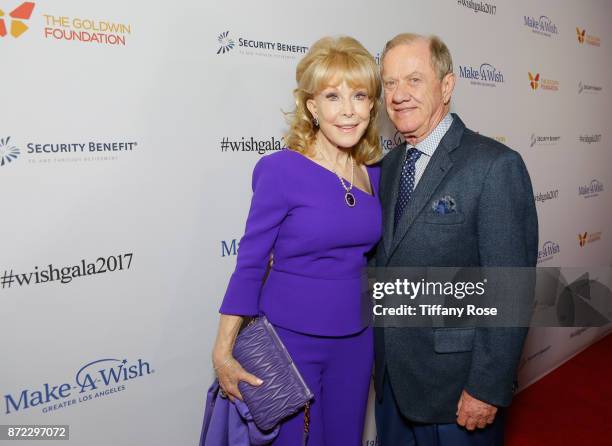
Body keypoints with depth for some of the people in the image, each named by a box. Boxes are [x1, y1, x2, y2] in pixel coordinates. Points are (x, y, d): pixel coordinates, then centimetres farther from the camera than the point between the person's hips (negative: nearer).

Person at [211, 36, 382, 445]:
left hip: (356, 340, 5)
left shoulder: (375, 174, 1)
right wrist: (223, 352, -12)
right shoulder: (281, 170, -16)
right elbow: (250, 263, -12)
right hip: (290, 338, -5)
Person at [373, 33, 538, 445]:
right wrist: (380, 353, 7)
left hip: (455, 382, -6)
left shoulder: (496, 165, -16)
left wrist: (488, 388, -17)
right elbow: (386, 263, 9)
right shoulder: (389, 166, 6)